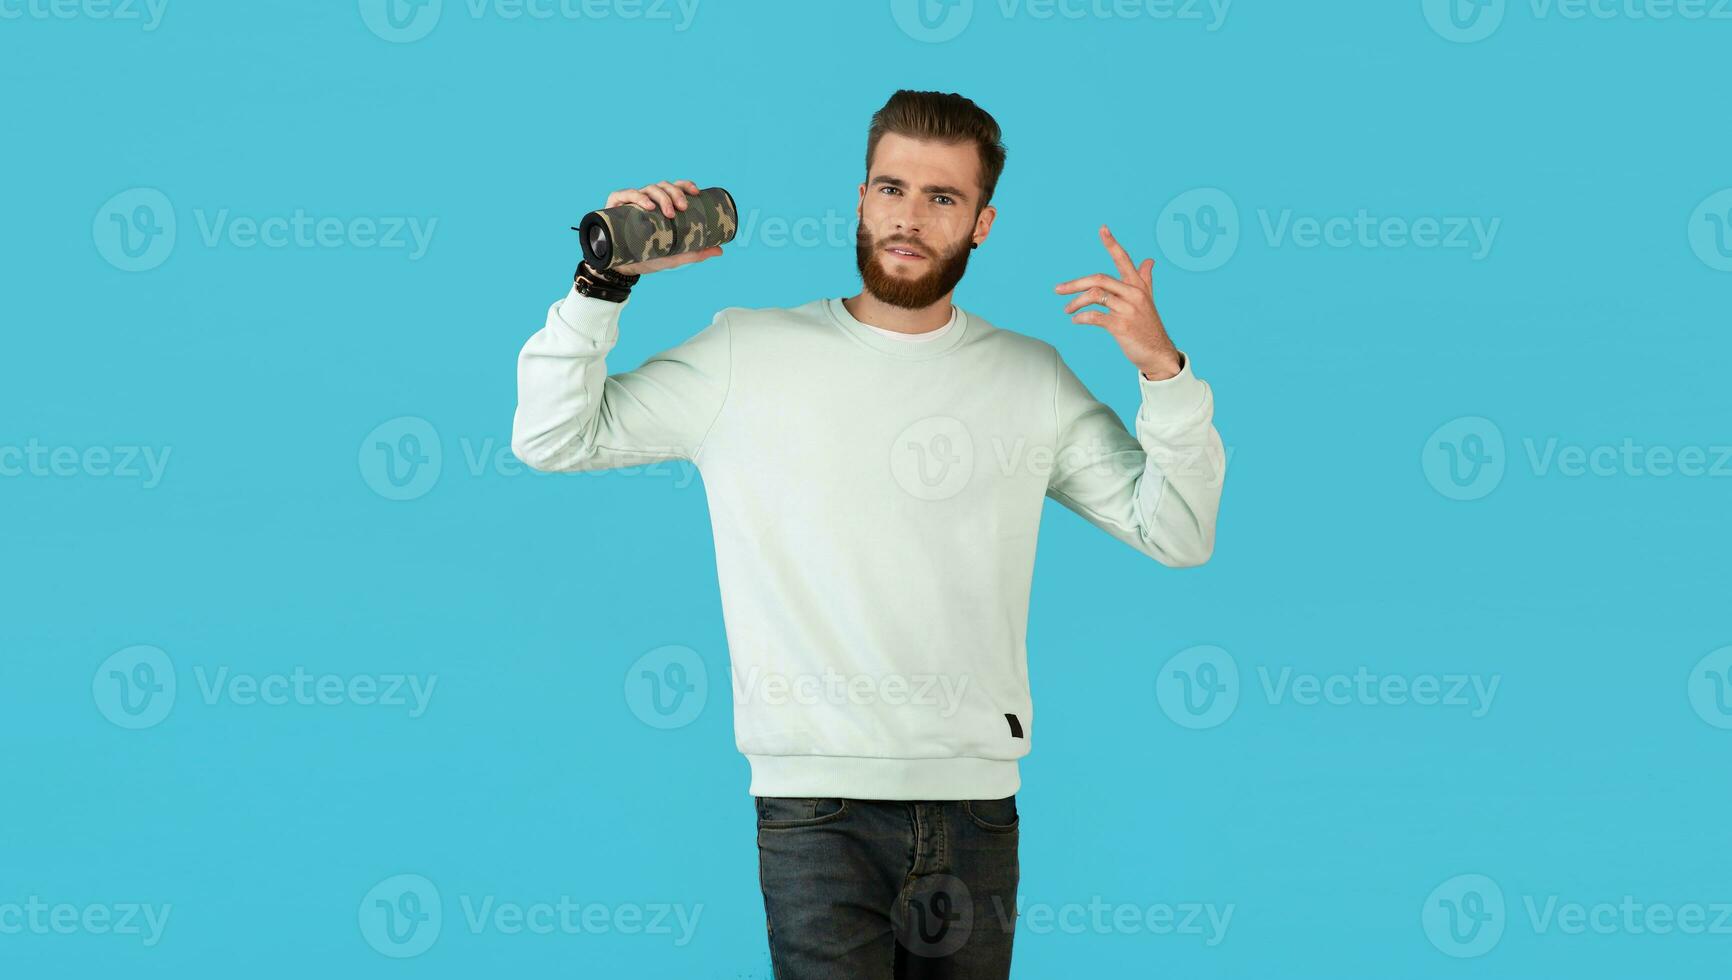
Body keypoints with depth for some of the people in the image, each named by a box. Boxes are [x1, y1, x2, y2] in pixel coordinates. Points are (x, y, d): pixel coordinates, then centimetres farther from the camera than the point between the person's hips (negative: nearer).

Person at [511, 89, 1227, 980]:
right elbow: (551, 438, 4)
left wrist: (1163, 372, -6)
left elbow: (1177, 535, 7)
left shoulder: (1030, 378, 10)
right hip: (817, 805, -3)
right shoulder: (748, 355, 4)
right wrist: (606, 281, -6)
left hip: (976, 804, 3)